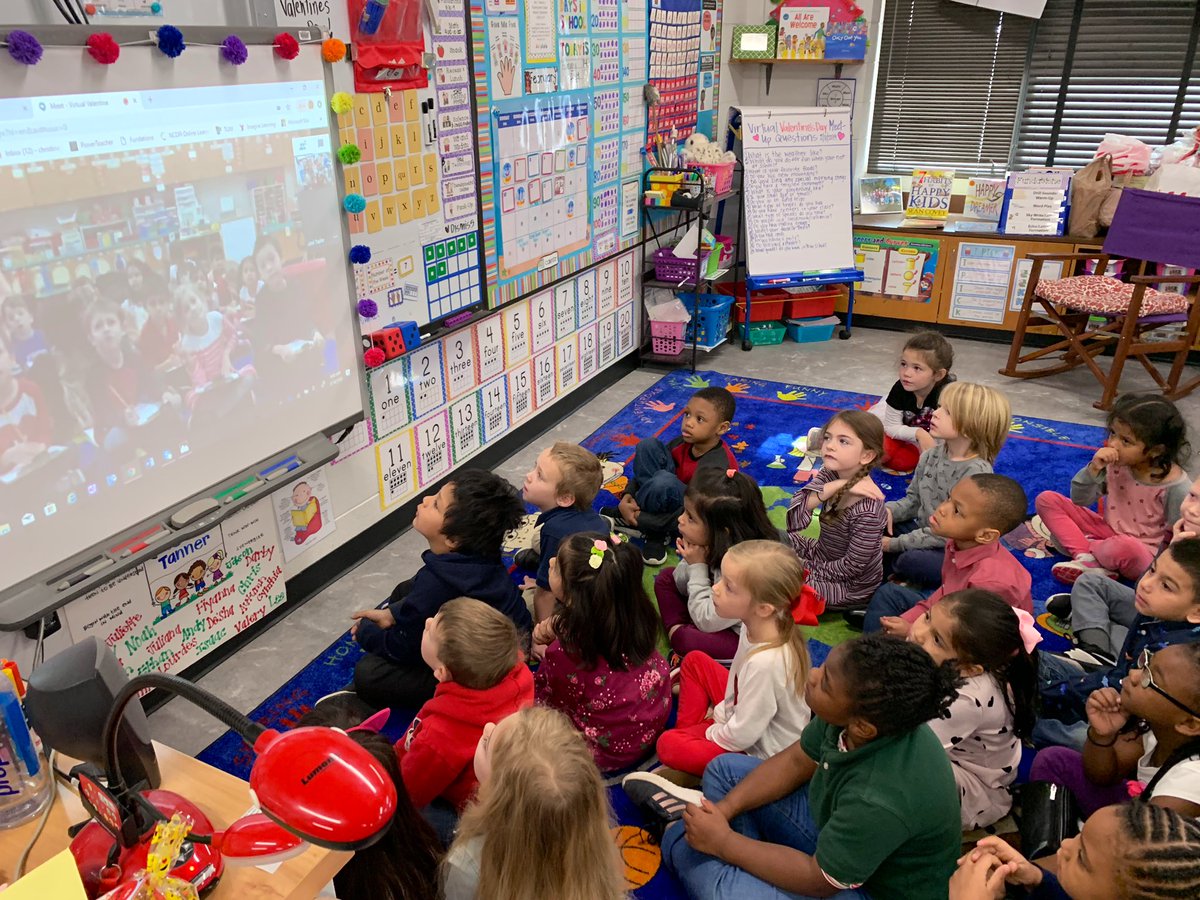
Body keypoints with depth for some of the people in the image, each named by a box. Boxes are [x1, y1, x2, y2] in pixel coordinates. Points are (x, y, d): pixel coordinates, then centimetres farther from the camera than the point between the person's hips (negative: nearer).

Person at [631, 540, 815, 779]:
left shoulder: (765, 663, -40)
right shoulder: (757, 627, -16)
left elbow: (742, 736, -27)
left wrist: (711, 731, -9)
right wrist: (719, 712, 7)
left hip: (760, 753, -8)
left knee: (668, 744, -16)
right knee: (695, 661, 14)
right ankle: (687, 733, 16)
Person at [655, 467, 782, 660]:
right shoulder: (709, 543, -13)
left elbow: (707, 622, -27)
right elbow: (682, 585, 0)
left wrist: (698, 567, -25)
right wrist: (690, 563, -21)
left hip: (748, 637, -8)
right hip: (715, 611, 8)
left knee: (686, 640, -30)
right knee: (665, 578, 5)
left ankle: (676, 634, 2)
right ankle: (675, 628, -6)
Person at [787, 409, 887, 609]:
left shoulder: (867, 509, -32)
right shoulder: (831, 475, -13)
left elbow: (853, 566, -23)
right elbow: (794, 518, -23)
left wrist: (809, 570, -12)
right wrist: (834, 487, -33)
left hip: (850, 586, -7)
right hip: (823, 554, 7)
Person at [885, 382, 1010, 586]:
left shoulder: (977, 472, -25)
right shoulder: (932, 455, -3)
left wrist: (896, 544, -22)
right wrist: (890, 510, -14)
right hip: (924, 532, 7)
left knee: (912, 561, -32)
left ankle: (893, 564, -1)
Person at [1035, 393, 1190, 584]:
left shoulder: (1176, 485, -21)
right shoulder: (1115, 462, -9)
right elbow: (1080, 500, -4)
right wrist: (1094, 469, -19)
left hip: (1143, 555, -5)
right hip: (1108, 531, 6)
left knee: (1124, 548, -43)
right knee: (1047, 499, -8)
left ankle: (1079, 544, -9)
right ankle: (1087, 560, -22)